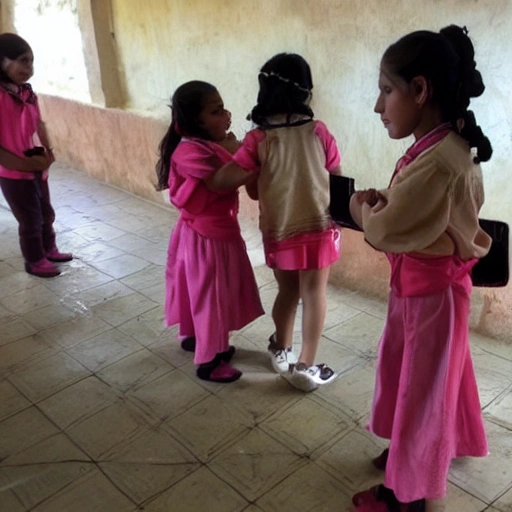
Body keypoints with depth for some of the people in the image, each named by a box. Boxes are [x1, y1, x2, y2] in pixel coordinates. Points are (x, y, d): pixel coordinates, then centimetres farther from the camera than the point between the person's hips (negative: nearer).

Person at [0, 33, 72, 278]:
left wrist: (47, 153, -2)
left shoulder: (27, 93, 1)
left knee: (46, 214, 22)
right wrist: (26, 164, -21)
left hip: (38, 169, 7)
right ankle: (35, 261, 28)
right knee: (30, 220, 8)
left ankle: (49, 249, 43)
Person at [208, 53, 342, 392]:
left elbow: (222, 180, -13)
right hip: (319, 226, -1)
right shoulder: (318, 131, -7)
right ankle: (306, 367, 15)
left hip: (278, 231, 1)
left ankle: (281, 350, 37)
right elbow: (337, 177, 2)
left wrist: (255, 177, 4)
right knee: (314, 294, 9)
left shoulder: (259, 138, -11)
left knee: (287, 291, 20)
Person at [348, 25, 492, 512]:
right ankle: (412, 452, 48)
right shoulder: (443, 146, 2)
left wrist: (361, 209, -4)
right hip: (419, 282, 9)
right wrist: (381, 202, -5)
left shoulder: (438, 162, -30)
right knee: (415, 376, 24)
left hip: (430, 289, -9)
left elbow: (385, 232, -24)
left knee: (422, 385, 8)